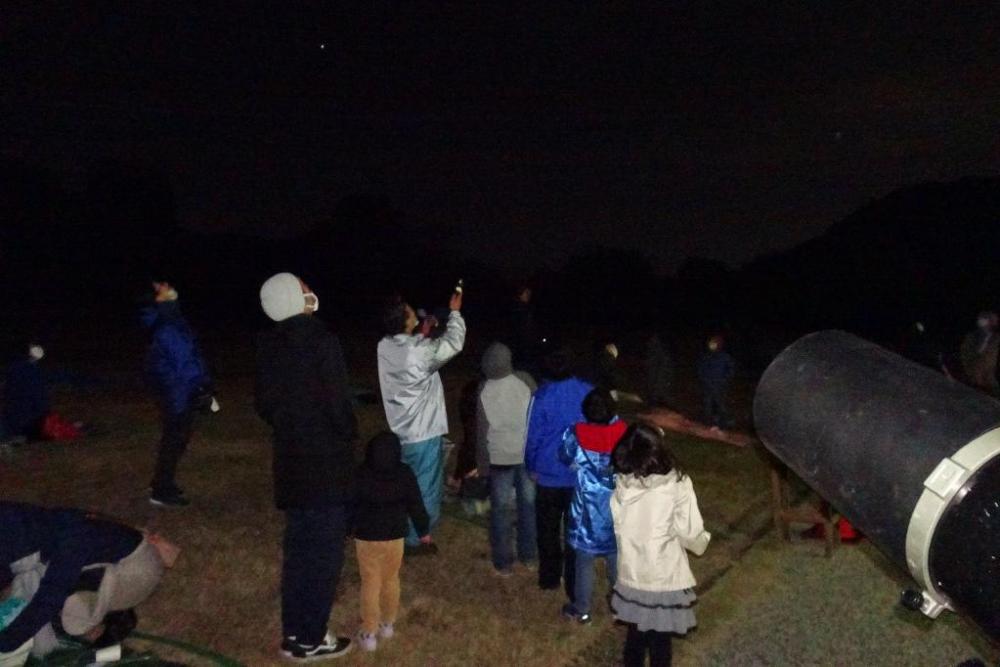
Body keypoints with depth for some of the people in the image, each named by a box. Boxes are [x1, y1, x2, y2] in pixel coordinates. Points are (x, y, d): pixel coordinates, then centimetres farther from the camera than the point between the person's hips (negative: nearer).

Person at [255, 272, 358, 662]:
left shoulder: (268, 344, 3)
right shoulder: (321, 341, -19)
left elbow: (262, 403, 10)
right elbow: (337, 403, -19)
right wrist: (348, 438, -1)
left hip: (290, 458, 7)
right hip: (326, 462, -7)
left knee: (298, 547, 18)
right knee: (324, 550, 6)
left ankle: (293, 633, 28)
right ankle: (310, 640, 16)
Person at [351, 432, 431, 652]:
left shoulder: (360, 475, -15)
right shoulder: (405, 474, -11)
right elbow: (415, 504, -3)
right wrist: (424, 530, 10)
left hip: (366, 537, -1)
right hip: (394, 536, 2)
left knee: (370, 583, 8)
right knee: (391, 579, 18)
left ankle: (369, 632, 13)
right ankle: (388, 624, 32)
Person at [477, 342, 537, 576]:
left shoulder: (483, 392, -10)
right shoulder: (525, 382, -11)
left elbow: (482, 429, -2)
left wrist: (483, 458, 9)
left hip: (499, 457, -1)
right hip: (527, 453, 1)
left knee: (500, 509, 9)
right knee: (527, 504, 15)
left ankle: (503, 562, 16)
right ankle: (528, 556, 27)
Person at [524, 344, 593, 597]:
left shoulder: (541, 397, -15)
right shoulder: (588, 392, -9)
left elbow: (533, 437, -7)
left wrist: (531, 466, 10)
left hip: (549, 475, -1)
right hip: (582, 476, 1)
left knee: (548, 529, 18)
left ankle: (549, 578, 31)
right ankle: (574, 587, 16)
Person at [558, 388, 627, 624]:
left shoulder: (575, 437, -19)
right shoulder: (624, 435, -17)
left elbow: (564, 458, -1)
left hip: (588, 514, -1)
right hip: (617, 512, 2)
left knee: (585, 565, 18)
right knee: (617, 562, 21)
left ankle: (581, 610, 34)